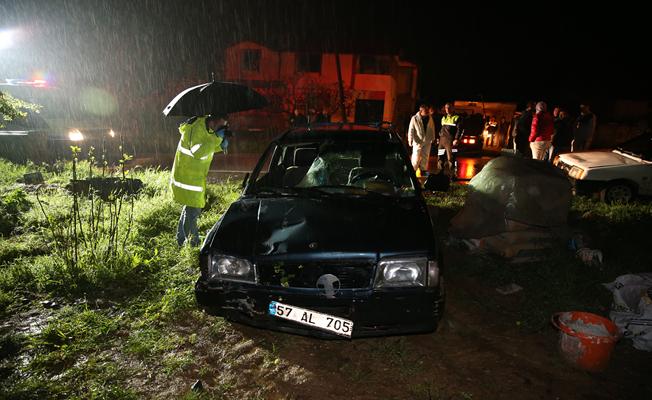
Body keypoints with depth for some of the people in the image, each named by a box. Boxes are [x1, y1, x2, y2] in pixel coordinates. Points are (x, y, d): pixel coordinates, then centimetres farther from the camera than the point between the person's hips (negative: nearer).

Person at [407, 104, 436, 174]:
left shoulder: (430, 119, 6)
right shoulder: (415, 118, -6)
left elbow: (432, 129, 14)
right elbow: (411, 130, -7)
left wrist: (433, 139, 14)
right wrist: (410, 140, -11)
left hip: (427, 142, 4)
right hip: (418, 141, -4)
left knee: (425, 157, 11)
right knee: (416, 157, -5)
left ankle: (423, 170, 21)